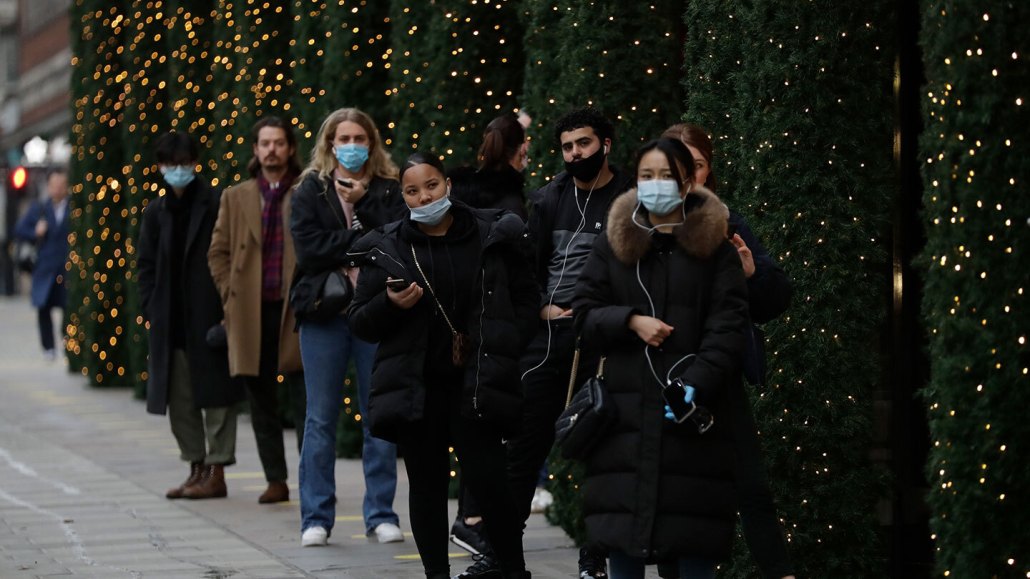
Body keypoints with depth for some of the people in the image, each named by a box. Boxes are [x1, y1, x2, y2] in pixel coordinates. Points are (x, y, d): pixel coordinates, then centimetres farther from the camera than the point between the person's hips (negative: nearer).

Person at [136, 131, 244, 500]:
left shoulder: (216, 205, -4)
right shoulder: (156, 213, 12)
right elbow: (146, 266, 15)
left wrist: (226, 311, -12)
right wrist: (152, 309, 3)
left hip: (210, 318, -6)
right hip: (171, 324, 6)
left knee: (216, 397, -2)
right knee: (179, 400, 10)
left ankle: (216, 472, 2)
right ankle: (197, 467, 20)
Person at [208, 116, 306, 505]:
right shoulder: (235, 198, 13)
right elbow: (218, 252, 15)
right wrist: (230, 294, 4)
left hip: (296, 310, -3)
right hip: (251, 313, 3)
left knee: (305, 397, -5)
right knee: (261, 401, 6)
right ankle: (275, 480, 12)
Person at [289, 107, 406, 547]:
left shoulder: (388, 190, 8)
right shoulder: (310, 191, 6)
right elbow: (310, 248, -8)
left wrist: (363, 202, -11)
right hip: (324, 313, 0)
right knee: (321, 419, 3)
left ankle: (381, 514, 11)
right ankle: (316, 518, 8)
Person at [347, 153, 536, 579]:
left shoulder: (492, 236, 2)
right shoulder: (386, 249, 4)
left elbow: (526, 299, 9)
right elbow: (361, 322, 7)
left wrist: (504, 348, -4)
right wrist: (391, 304, -13)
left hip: (475, 381, -2)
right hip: (415, 386, 2)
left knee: (485, 477, -8)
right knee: (427, 483, 6)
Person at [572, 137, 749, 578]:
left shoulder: (714, 244, 4)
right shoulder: (613, 242, 11)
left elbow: (728, 326, -4)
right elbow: (584, 313, 10)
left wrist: (696, 385, -16)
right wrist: (630, 321, -9)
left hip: (693, 410, -2)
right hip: (626, 407, 2)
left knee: (694, 540, -4)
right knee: (621, 528, 1)